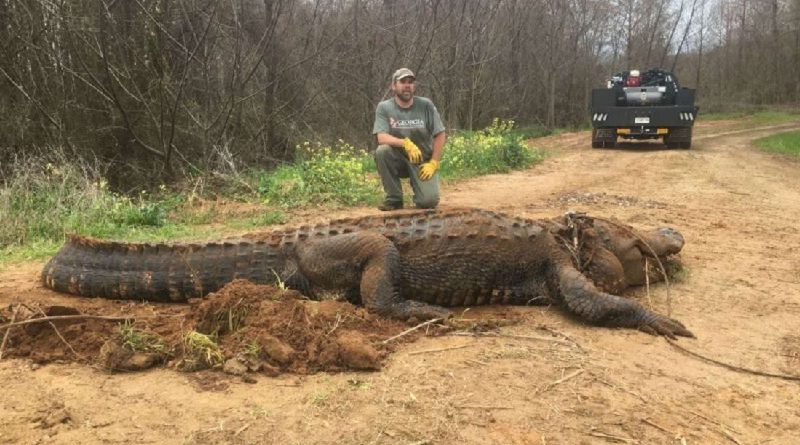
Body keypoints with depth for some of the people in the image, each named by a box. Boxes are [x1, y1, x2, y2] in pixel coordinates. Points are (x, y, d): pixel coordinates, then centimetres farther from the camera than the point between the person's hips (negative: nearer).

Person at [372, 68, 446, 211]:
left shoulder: (426, 105, -5)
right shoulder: (384, 107, -6)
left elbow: (440, 135, -3)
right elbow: (382, 138, -19)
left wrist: (433, 163, -12)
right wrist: (405, 143, -35)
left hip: (423, 161, -1)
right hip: (399, 160, 1)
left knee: (429, 201, -23)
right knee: (382, 151, -32)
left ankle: (417, 183, 16)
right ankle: (394, 198, -13)